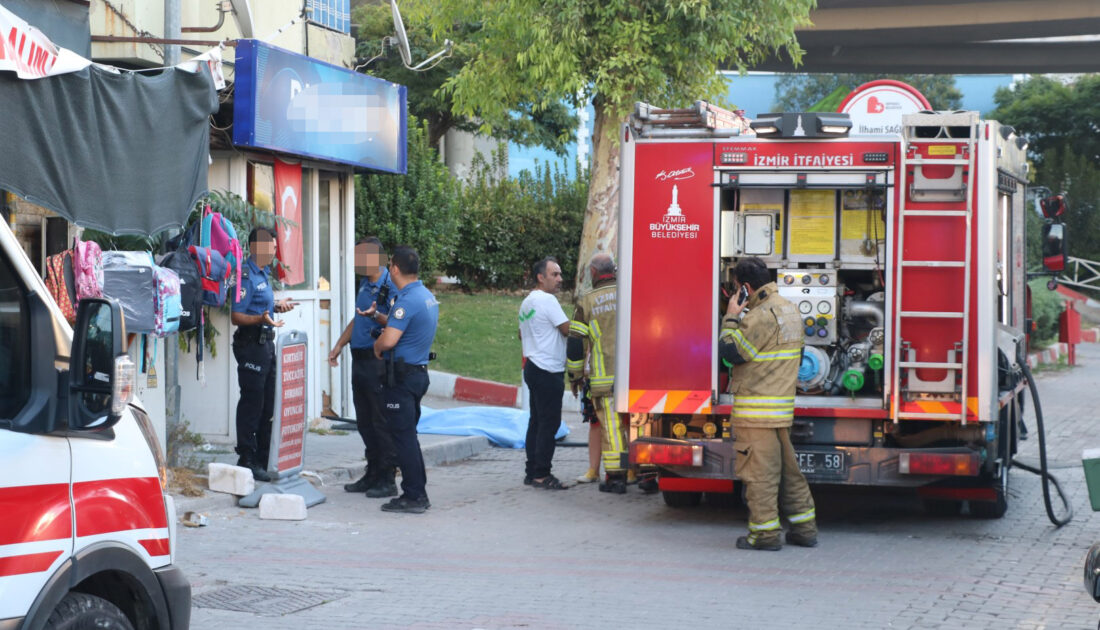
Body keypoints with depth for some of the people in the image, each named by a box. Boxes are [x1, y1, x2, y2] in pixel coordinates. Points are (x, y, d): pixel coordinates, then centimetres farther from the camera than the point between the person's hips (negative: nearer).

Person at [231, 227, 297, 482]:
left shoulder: (263, 273, 16)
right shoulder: (246, 275, -16)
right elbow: (237, 316, -21)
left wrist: (276, 306, 13)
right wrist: (261, 319, -35)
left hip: (266, 343, 10)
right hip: (251, 343, -10)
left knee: (268, 403, 14)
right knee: (252, 402, -6)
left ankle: (264, 458, 22)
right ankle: (247, 460, 0)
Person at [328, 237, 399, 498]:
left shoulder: (390, 287, -13)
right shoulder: (365, 285, 16)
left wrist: (376, 315, -35)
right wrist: (339, 345, 25)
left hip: (378, 361, -9)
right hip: (360, 359, 9)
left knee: (381, 422, -4)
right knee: (364, 422, 13)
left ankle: (387, 480, 1)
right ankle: (372, 475, 21)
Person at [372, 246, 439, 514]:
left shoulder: (407, 300, -20)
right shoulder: (428, 296, 11)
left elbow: (389, 339, -28)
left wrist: (377, 346, -6)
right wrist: (380, 317, 23)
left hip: (401, 376, -10)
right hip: (419, 371, 10)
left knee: (403, 436, -4)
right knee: (408, 434, 16)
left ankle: (413, 497, -1)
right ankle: (419, 493, 20)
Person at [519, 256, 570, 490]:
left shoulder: (526, 302, 17)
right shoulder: (546, 300, -14)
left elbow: (522, 335, 26)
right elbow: (567, 329, -14)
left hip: (532, 365, 10)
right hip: (548, 370, -10)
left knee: (537, 421, 13)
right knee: (549, 423, -7)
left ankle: (532, 472, 15)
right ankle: (541, 475, -7)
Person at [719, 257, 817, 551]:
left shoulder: (762, 315, -16)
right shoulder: (789, 310, 15)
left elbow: (730, 352, -16)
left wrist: (731, 318, -5)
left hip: (756, 409, -9)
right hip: (783, 405, 9)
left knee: (759, 471, -5)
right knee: (788, 468, 14)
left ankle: (765, 533, -3)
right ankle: (804, 528, 18)